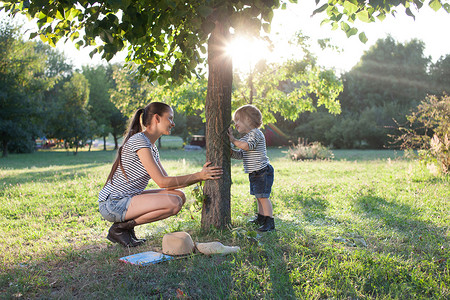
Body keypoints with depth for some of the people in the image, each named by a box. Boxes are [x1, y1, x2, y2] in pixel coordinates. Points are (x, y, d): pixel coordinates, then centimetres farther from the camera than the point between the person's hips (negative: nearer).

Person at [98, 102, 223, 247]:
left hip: (127, 199, 10)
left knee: (179, 195, 7)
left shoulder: (152, 148, 14)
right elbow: (162, 182, -19)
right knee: (174, 203, -22)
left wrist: (201, 176, 4)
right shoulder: (139, 141, -17)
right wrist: (198, 176, -14)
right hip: (113, 204, -10)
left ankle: (126, 225, 6)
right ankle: (120, 228, -8)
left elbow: (169, 183, 11)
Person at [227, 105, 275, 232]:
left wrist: (234, 140, -22)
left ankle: (270, 222, -7)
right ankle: (261, 218, 28)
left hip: (263, 171, -10)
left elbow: (247, 146, -29)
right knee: (259, 197, 17)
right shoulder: (246, 137, 19)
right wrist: (230, 151, 3)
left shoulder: (256, 133, -12)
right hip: (254, 173, 10)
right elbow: (240, 154, 16)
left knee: (263, 196, -10)